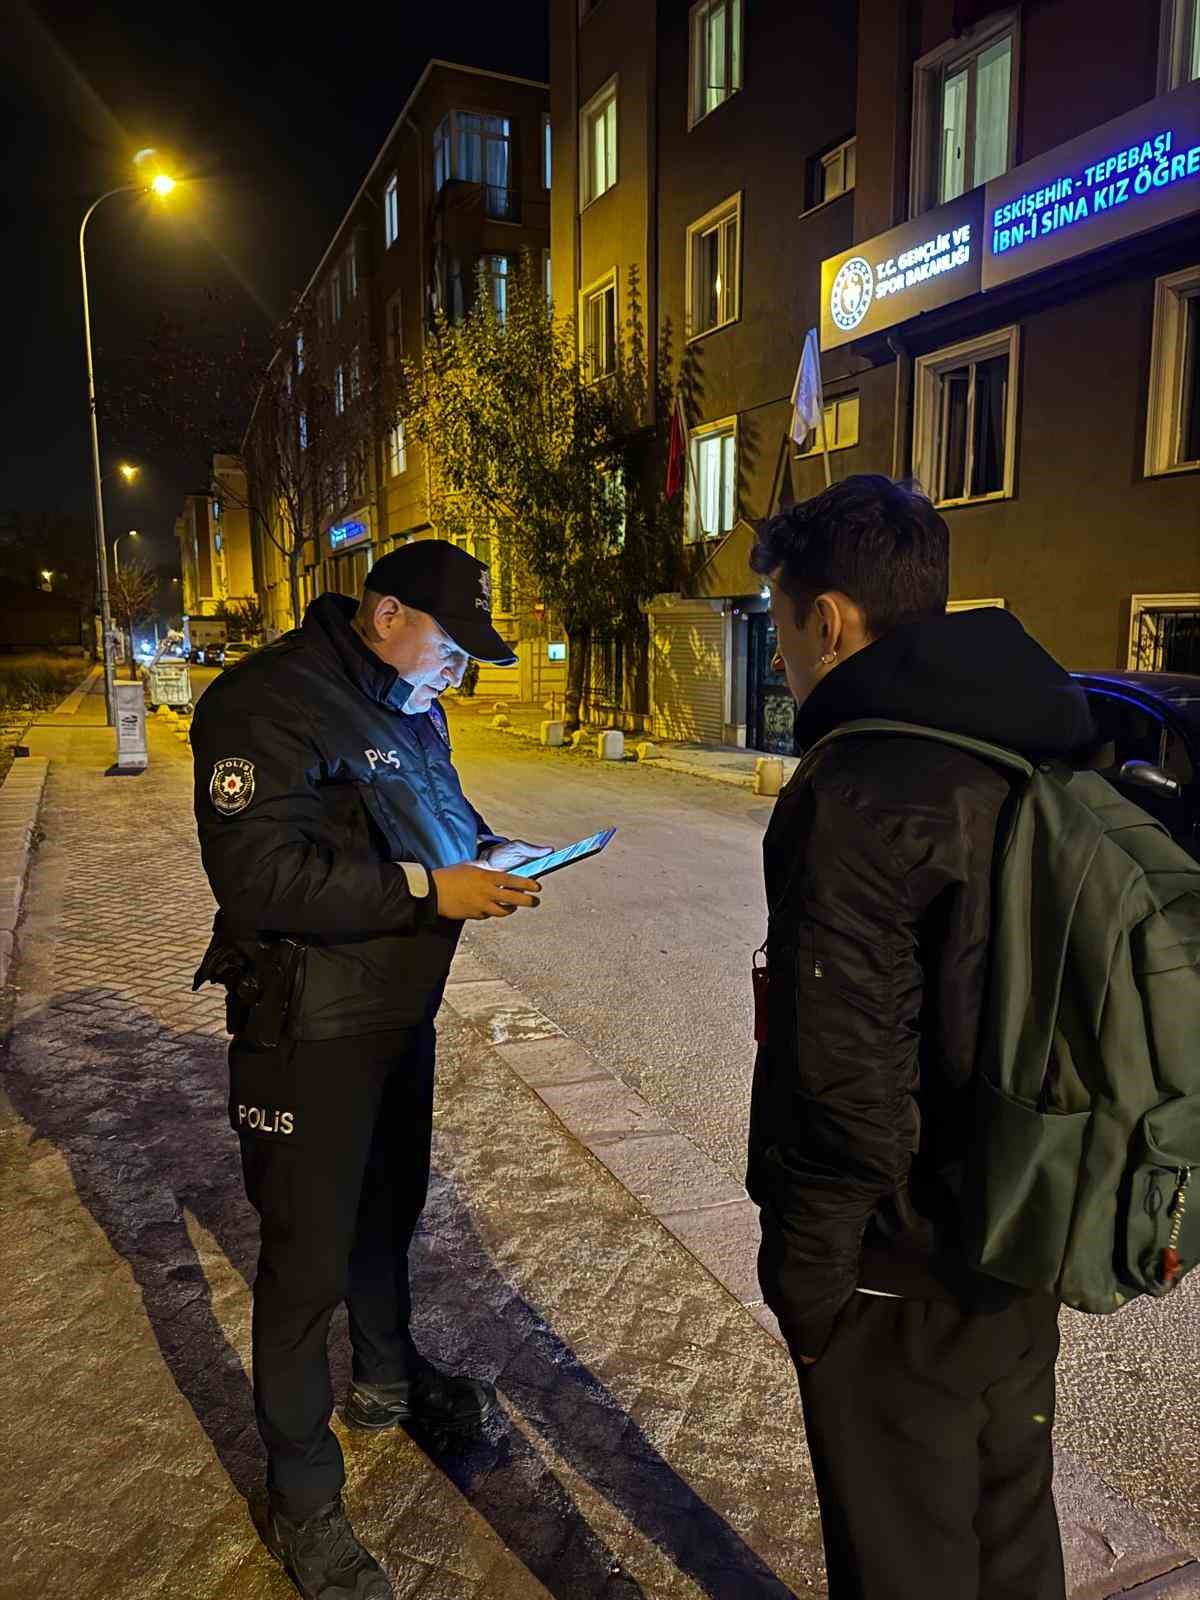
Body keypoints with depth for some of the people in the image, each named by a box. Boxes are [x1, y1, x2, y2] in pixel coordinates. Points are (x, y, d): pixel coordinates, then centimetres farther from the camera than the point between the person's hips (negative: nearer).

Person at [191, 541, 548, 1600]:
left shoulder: (409, 705, 7)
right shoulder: (268, 704, -21)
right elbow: (258, 876, -28)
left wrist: (490, 852, -1)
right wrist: (430, 889, -29)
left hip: (403, 1006, 9)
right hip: (313, 1028, -8)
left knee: (390, 1207, 25)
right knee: (310, 1254, 5)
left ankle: (387, 1378, 51)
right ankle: (301, 1501, 27)